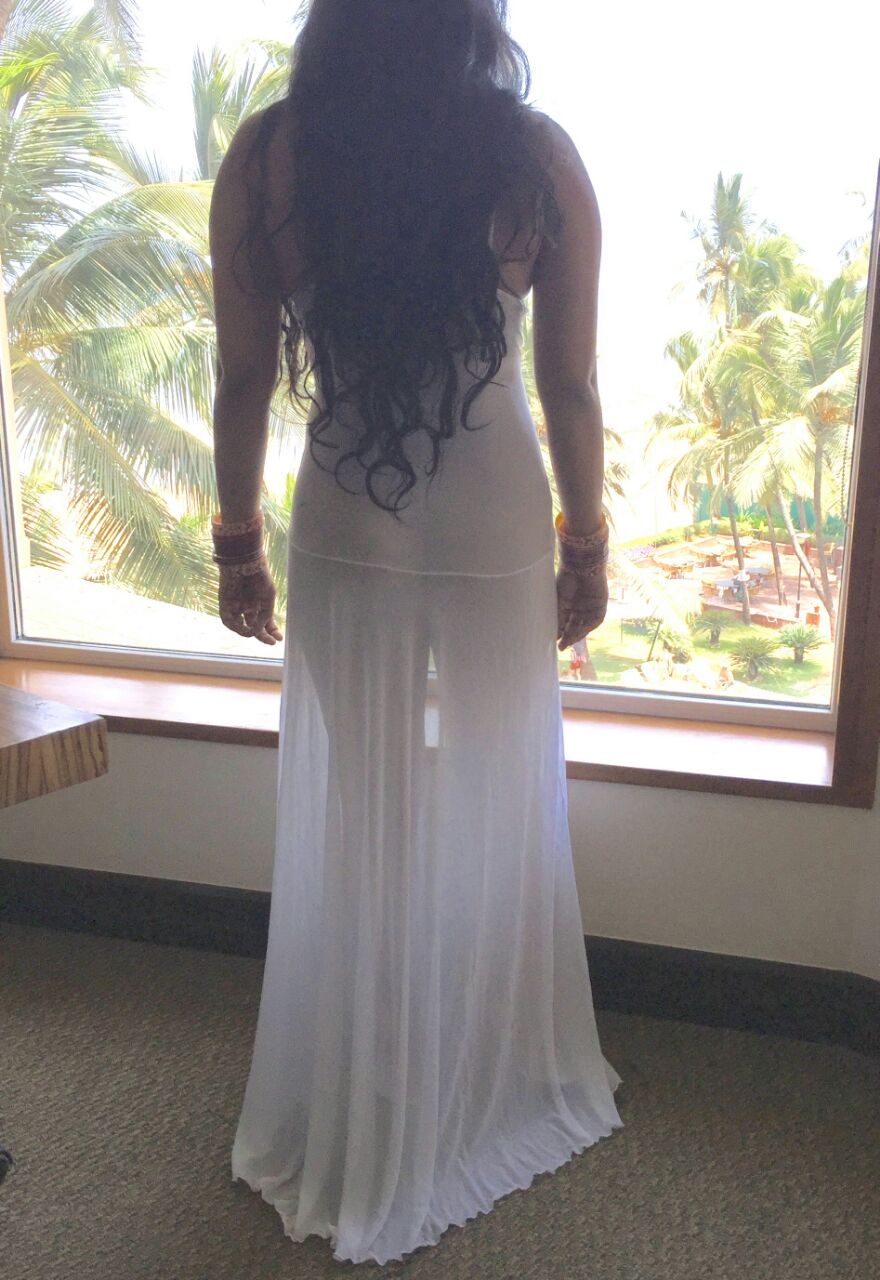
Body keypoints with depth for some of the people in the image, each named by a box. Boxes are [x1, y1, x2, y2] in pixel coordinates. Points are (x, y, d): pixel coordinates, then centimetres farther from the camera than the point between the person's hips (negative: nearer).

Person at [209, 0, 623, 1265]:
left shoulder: (267, 154, -5)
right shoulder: (537, 156, -7)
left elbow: (244, 382, -3)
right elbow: (572, 390, -5)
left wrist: (238, 541, 9)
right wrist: (587, 543, 7)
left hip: (345, 542, 1)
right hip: (499, 538, 0)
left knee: (354, 832, 15)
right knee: (498, 818, 17)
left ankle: (357, 1135, 36)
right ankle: (501, 1089, 40)